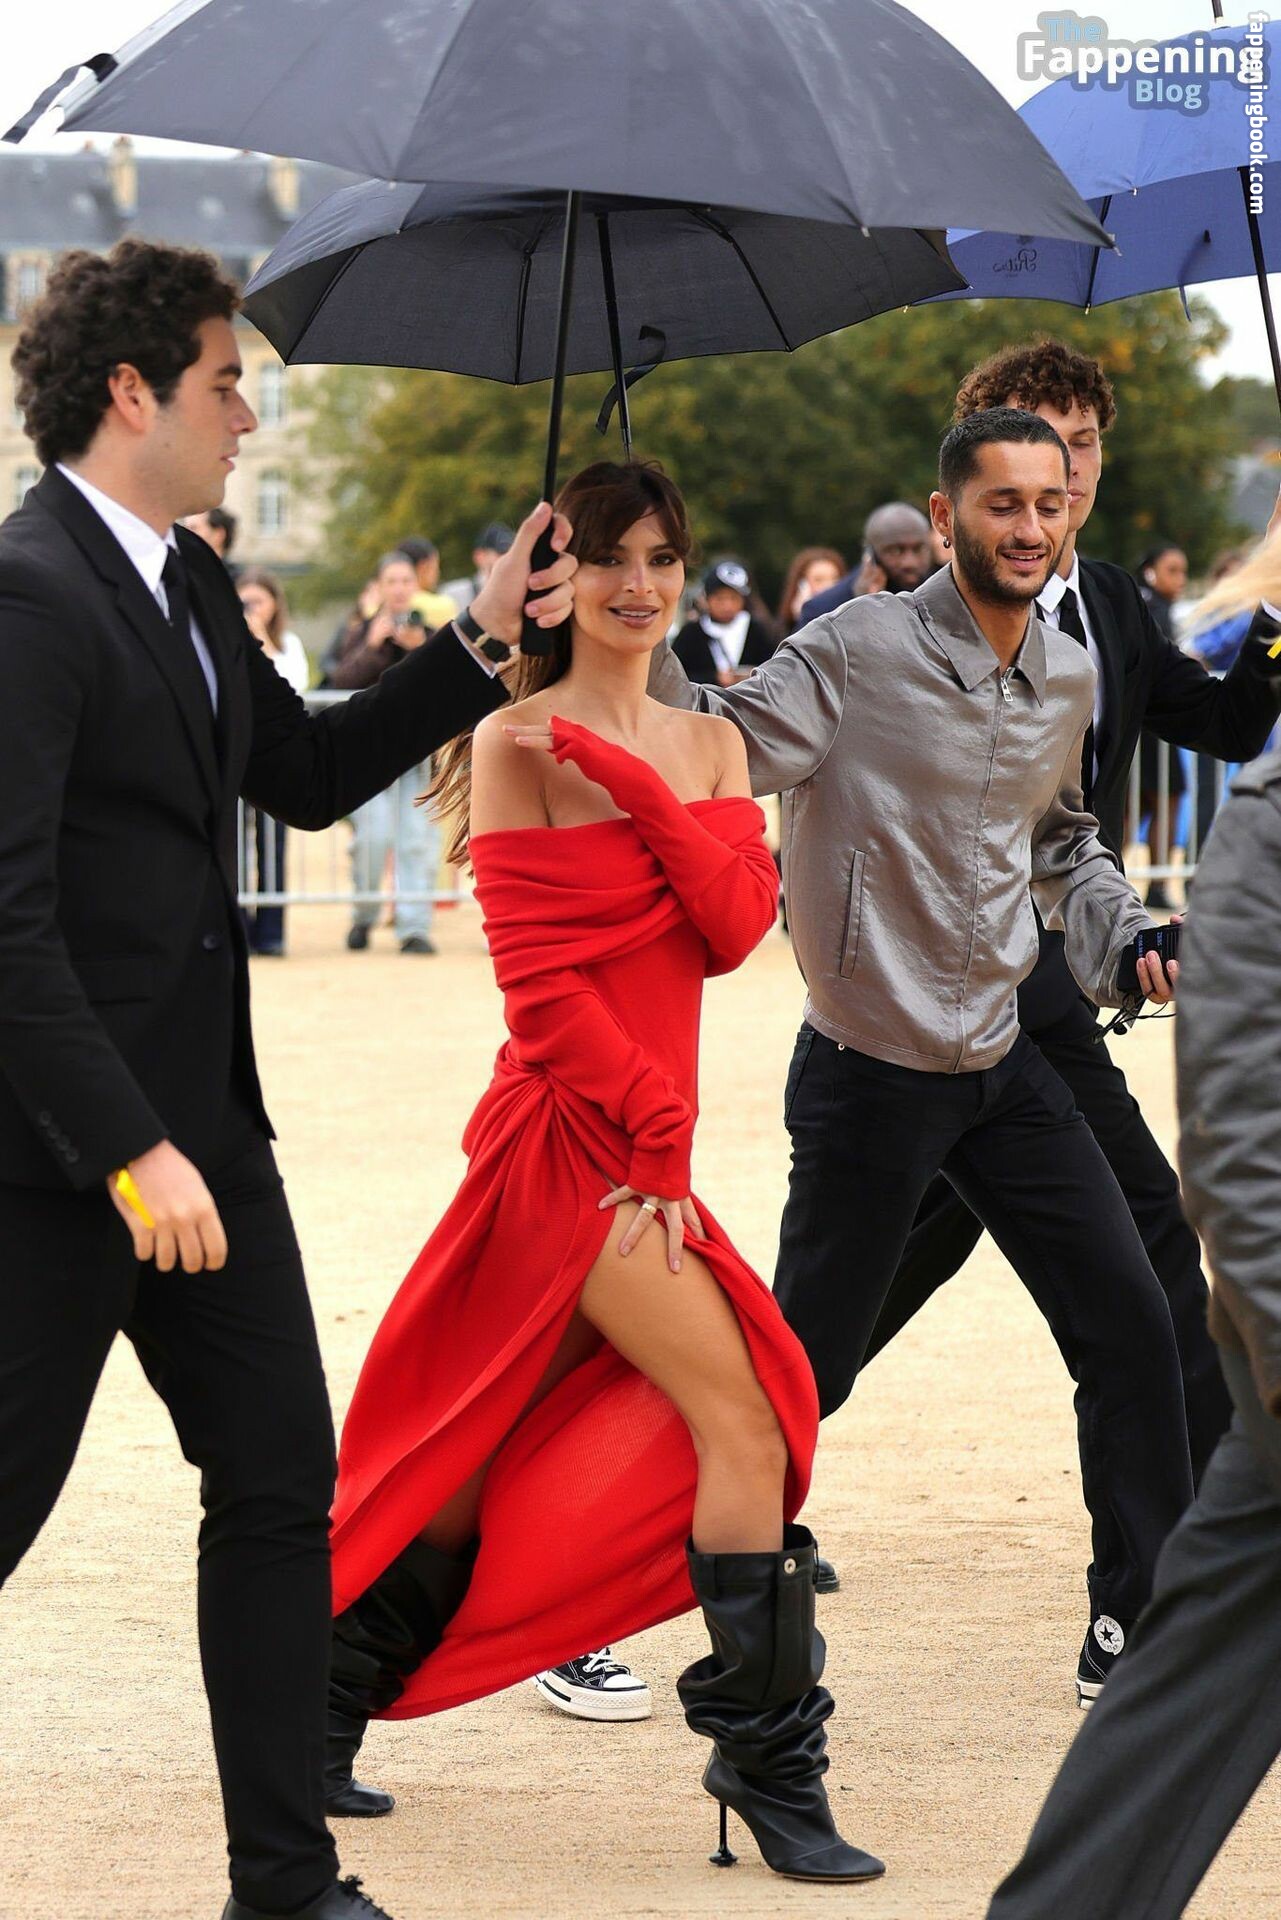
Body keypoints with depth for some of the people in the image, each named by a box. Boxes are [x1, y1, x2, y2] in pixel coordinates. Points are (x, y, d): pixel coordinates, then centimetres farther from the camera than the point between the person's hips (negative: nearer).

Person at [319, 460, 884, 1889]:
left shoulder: (707, 747, 13)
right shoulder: (516, 745, -6)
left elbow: (738, 926, -3)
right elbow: (536, 980, -11)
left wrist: (639, 790, -14)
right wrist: (657, 1131, -13)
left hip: (641, 1133, 7)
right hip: (568, 1130, -7)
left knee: (502, 1444, 12)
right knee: (739, 1418, -13)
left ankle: (324, 1710, 24)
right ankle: (768, 1756, -7)